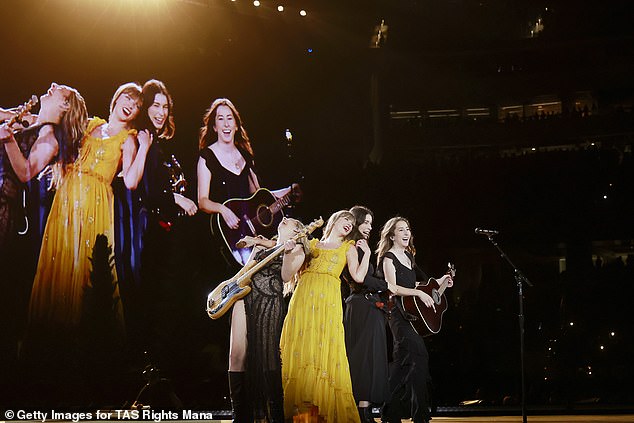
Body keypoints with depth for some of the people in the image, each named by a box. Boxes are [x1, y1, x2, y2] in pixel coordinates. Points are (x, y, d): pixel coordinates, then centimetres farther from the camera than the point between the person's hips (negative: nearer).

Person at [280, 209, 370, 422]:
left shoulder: (348, 248, 20)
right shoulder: (312, 244, 24)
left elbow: (358, 277, 6)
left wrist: (367, 253, 7)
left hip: (328, 300, -2)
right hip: (303, 297, 2)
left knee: (324, 348, -12)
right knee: (300, 349, -8)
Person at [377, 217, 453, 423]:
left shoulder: (408, 255, 18)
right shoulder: (388, 257, -8)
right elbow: (392, 288, -19)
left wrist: (440, 281, 21)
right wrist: (419, 293, -23)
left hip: (412, 312, 9)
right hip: (399, 313, -9)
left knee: (402, 363, 9)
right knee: (419, 356, -16)